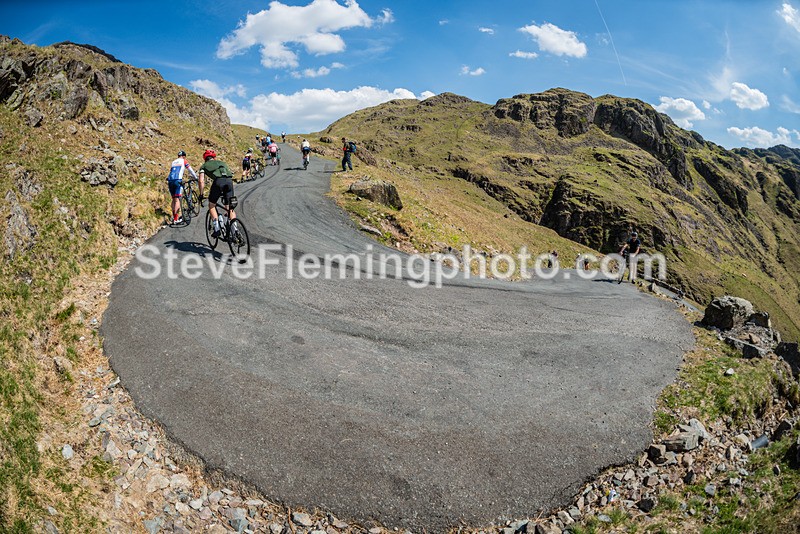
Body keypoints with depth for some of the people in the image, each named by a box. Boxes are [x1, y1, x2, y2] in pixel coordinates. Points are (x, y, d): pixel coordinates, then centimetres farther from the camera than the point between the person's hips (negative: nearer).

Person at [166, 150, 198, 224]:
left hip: (170, 181, 5)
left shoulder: (173, 162, 25)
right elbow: (190, 170, 14)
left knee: (174, 199, 14)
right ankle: (176, 219, -13)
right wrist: (195, 177, 27)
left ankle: (174, 217, 15)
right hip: (178, 180, -5)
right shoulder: (183, 161, 11)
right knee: (177, 199, -7)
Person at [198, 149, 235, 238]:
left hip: (218, 181, -3)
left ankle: (217, 229, 5)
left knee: (211, 205, 15)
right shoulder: (222, 163, 36)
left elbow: (201, 180, 15)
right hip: (229, 181, 3)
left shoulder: (204, 166, 27)